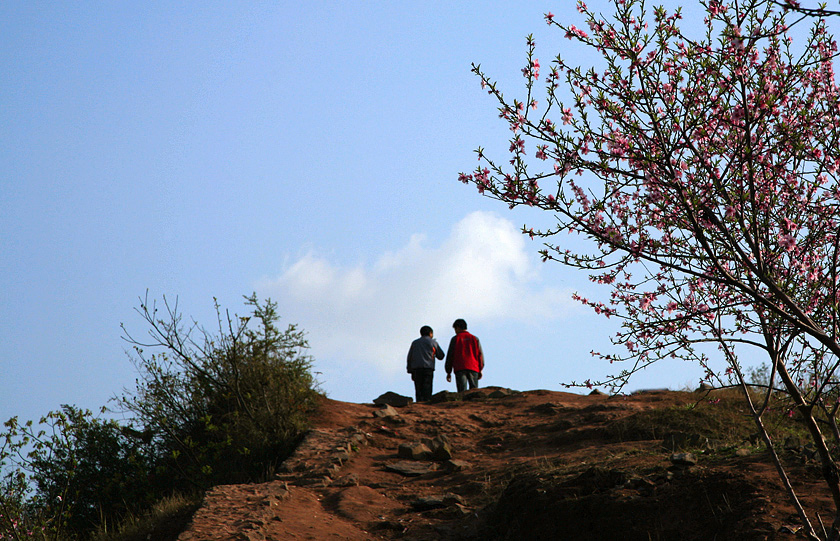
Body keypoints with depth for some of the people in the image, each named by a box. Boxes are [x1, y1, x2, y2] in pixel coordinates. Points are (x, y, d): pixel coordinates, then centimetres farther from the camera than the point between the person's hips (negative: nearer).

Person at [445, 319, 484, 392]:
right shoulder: (474, 339, 13)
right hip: (473, 368, 2)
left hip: (459, 369, -2)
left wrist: (448, 372, 10)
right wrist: (480, 370, 10)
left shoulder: (455, 339, 8)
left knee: (462, 392, -8)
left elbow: (450, 355, 6)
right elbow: (480, 354, 8)